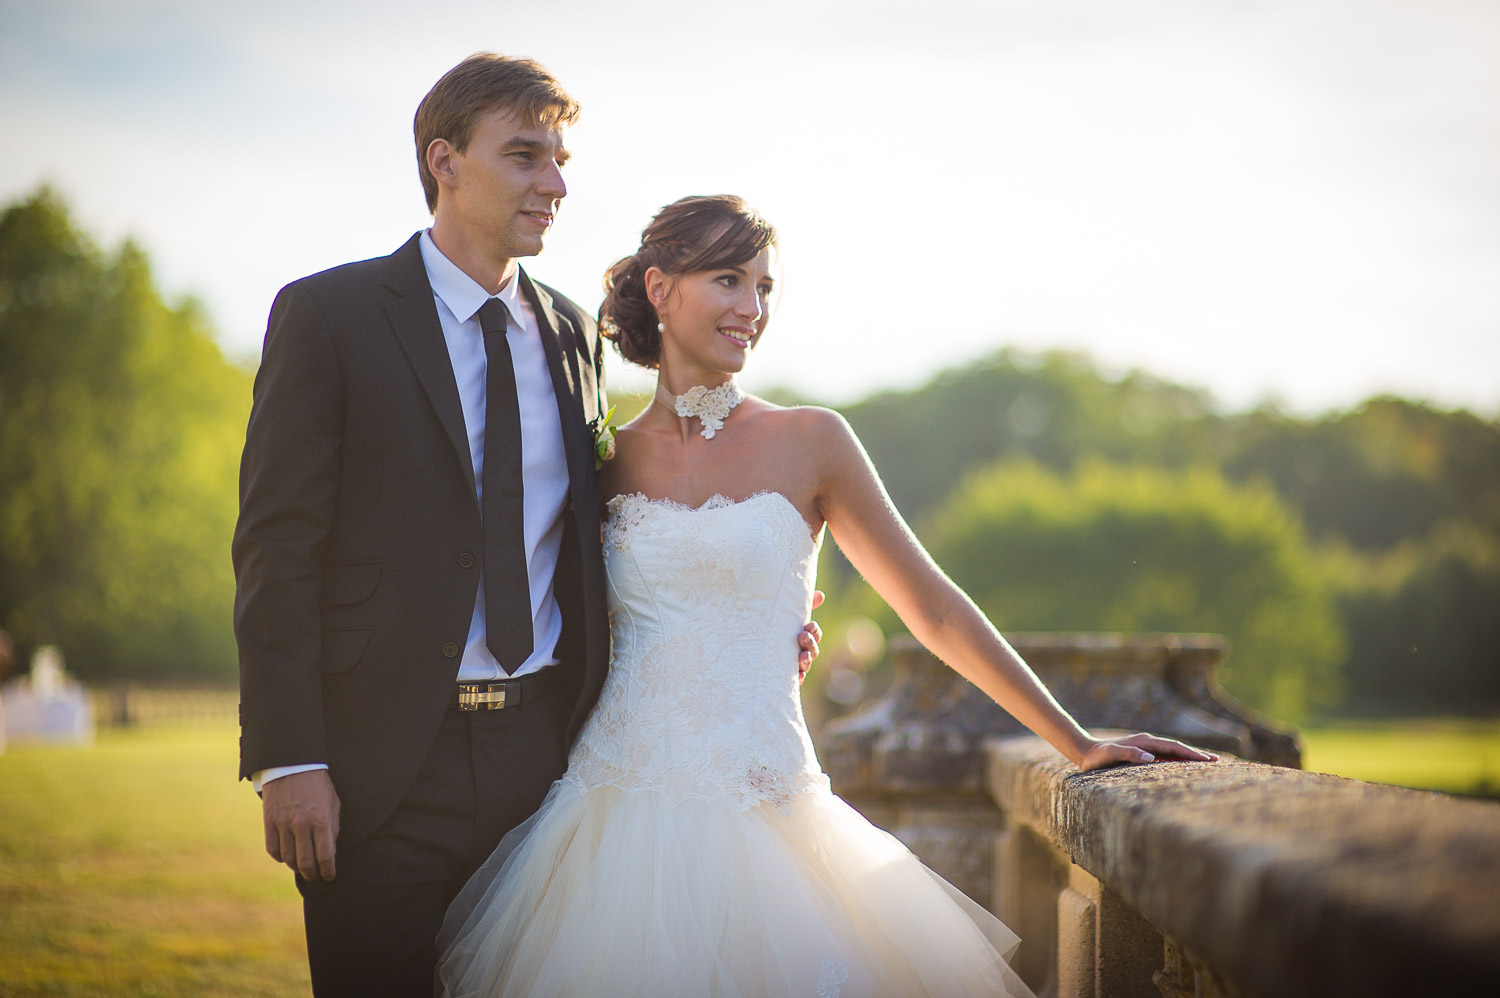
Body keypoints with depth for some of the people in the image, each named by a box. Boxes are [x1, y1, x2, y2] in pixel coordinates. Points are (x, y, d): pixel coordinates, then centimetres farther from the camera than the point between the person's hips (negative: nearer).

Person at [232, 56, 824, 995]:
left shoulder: (572, 334, 13)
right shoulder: (328, 316, -3)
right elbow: (277, 547, -7)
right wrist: (287, 762, -13)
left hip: (543, 751, 5)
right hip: (383, 766, -4)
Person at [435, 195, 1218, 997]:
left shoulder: (808, 442, 2)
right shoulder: (609, 461, 7)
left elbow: (933, 610, 3)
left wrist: (1079, 745, 2)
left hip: (756, 822, -1)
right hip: (619, 814, 2)